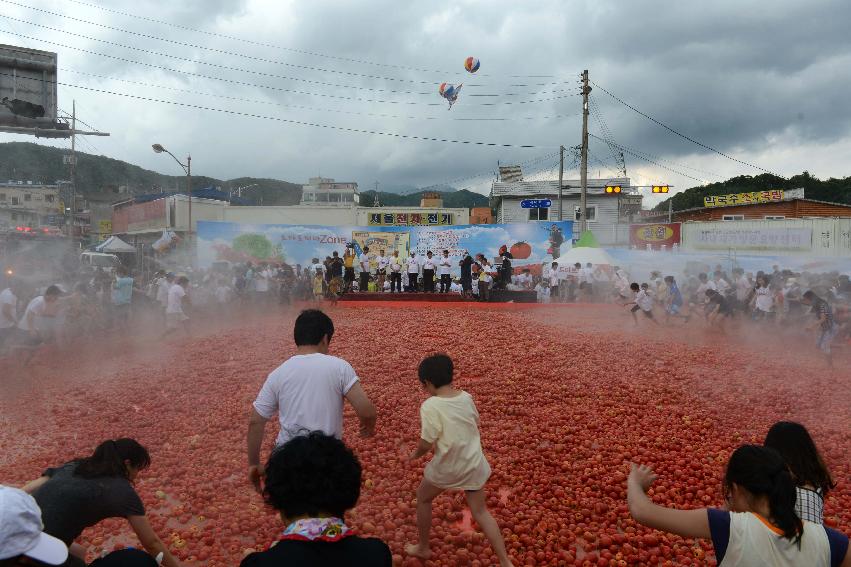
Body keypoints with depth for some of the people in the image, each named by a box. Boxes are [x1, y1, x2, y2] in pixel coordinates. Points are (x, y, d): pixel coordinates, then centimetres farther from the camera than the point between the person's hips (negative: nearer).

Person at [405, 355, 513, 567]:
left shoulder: (430, 406, -21)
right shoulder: (466, 397, -4)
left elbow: (426, 444, -19)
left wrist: (416, 454, 2)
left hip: (447, 467, -4)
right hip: (474, 463, 4)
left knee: (423, 499, 24)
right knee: (480, 511, 19)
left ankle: (422, 548, 38)